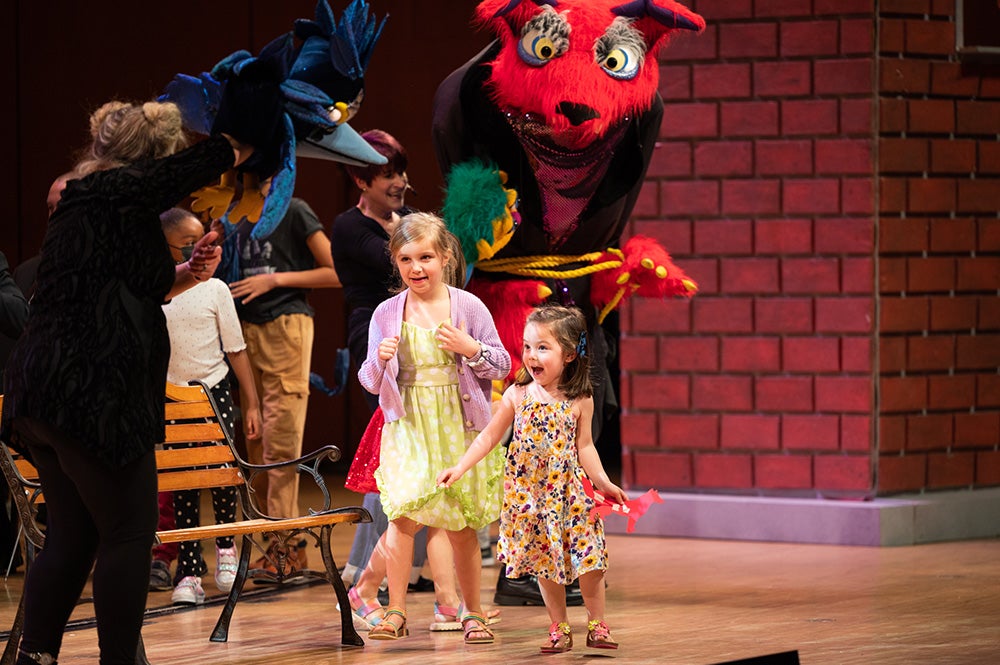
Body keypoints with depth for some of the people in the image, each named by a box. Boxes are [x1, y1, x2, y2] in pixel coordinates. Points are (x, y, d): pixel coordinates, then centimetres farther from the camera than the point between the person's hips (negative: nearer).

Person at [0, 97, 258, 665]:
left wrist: (185, 275, 19)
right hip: (92, 397, -9)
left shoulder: (85, 200, 19)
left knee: (71, 535, 14)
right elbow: (221, 155, -4)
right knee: (129, 533, -2)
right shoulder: (122, 192, -8)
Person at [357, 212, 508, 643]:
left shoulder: (468, 307, -1)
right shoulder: (386, 314, 2)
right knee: (403, 512, -16)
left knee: (462, 526, 6)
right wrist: (380, 359, -15)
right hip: (408, 428, 0)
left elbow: (501, 366, 3)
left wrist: (471, 349, -15)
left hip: (459, 427, 0)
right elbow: (370, 382, 6)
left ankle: (472, 614, 21)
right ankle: (395, 613, -9)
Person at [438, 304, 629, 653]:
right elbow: (489, 436, 4)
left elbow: (584, 446, 4)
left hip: (570, 491, -1)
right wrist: (460, 468, -3)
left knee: (589, 560, -3)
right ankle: (559, 630, 19)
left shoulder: (580, 401, -4)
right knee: (545, 564, 7)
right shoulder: (517, 395, -3)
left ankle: (597, 625, 13)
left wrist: (603, 482, -5)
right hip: (530, 492, 1)